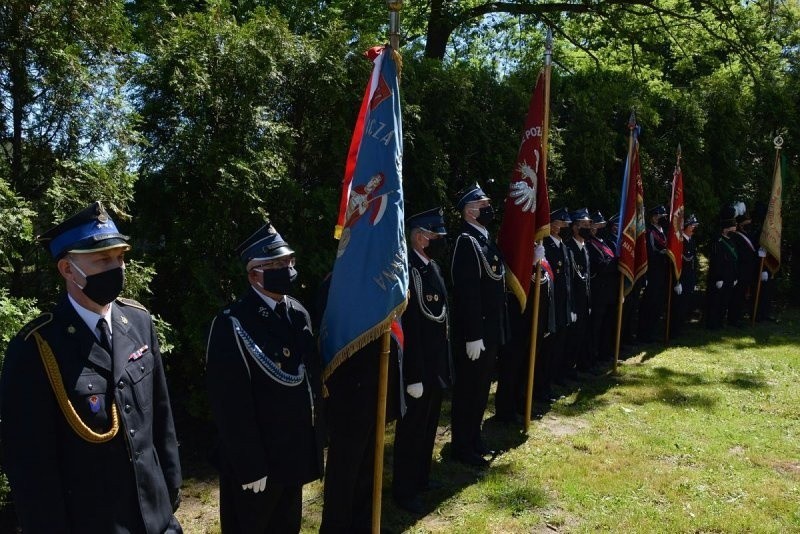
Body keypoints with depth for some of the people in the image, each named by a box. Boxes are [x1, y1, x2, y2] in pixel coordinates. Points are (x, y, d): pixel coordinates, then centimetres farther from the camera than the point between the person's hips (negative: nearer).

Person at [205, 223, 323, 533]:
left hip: (295, 455, 7)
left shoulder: (299, 314, 4)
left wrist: (314, 444, 9)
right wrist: (250, 467, -18)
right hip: (255, 460, -7)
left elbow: (311, 379, 8)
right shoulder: (233, 324, -19)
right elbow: (231, 406, -20)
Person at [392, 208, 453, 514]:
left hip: (436, 365, 9)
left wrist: (444, 363, 14)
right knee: (412, 428, 6)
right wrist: (413, 376, -22)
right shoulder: (408, 270, -22)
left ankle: (420, 477, 39)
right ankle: (403, 491, 21)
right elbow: (408, 328, -24)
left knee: (429, 425, 21)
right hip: (419, 367, -9)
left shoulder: (432, 266, 8)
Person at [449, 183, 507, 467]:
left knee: (481, 388, 18)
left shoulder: (485, 239, 13)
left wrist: (496, 330, 16)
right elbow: (466, 293, -23)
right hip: (475, 333, -9)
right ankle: (462, 447, 15)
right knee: (467, 390, 3)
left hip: (490, 330, 9)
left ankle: (474, 439, 32)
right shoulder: (466, 242, -17)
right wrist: (472, 336, -24)